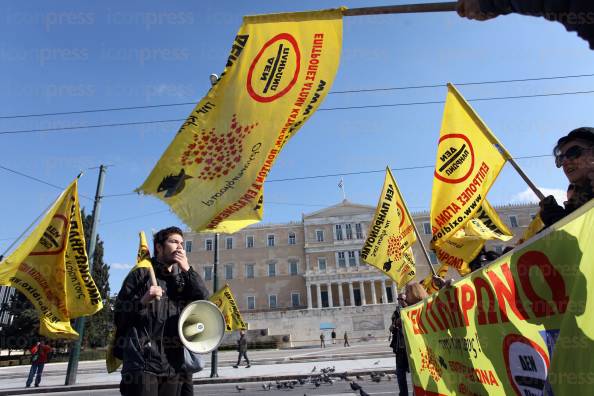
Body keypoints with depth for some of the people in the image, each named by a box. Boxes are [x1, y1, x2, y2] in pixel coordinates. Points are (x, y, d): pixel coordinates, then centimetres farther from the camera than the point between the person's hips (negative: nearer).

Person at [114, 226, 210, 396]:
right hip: (142, 363, -3)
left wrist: (188, 270, -4)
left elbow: (207, 302, 0)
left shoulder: (184, 278, 16)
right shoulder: (140, 274, 5)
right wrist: (142, 301, -15)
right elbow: (119, 316, 2)